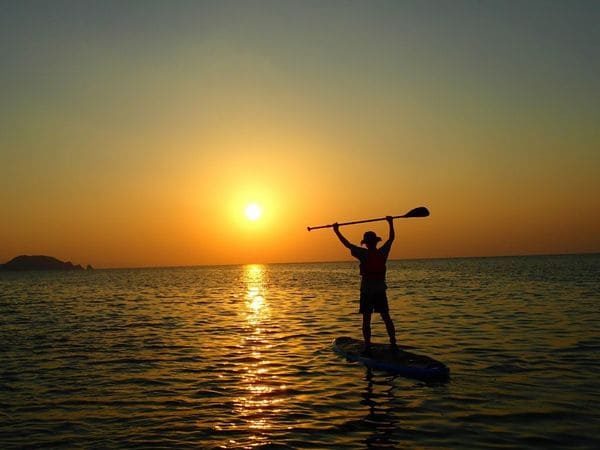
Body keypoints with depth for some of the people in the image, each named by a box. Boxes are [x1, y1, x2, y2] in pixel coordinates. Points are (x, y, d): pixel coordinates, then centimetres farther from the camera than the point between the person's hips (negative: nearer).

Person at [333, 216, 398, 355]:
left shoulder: (364, 254, -11)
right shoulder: (382, 252, 0)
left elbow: (347, 244, -6)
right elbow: (391, 238, 15)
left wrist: (337, 231, 3)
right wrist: (390, 223, 26)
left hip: (367, 292, -4)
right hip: (380, 291, 4)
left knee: (366, 320, 1)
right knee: (386, 318, 11)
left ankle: (368, 347, -1)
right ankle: (393, 344, 13)